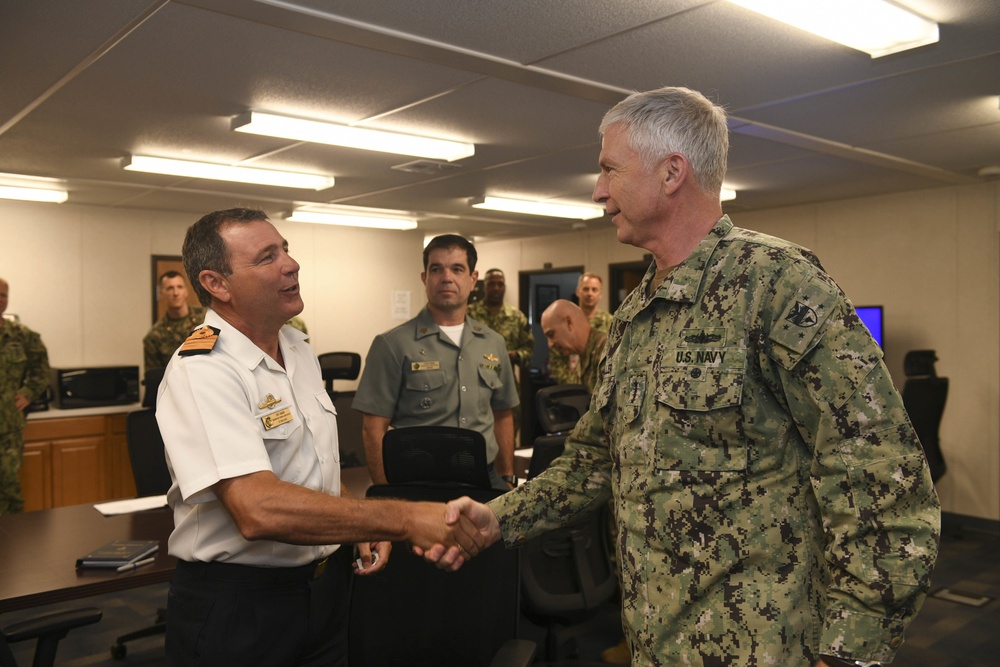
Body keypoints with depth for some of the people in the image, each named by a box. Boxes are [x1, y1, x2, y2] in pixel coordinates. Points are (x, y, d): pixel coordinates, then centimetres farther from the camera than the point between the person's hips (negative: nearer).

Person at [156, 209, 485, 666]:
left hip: (324, 586, 7)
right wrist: (404, 520, -32)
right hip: (237, 606, -7)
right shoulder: (200, 371, -22)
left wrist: (361, 527, 1)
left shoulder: (300, 350, 5)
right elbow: (259, 509, -34)